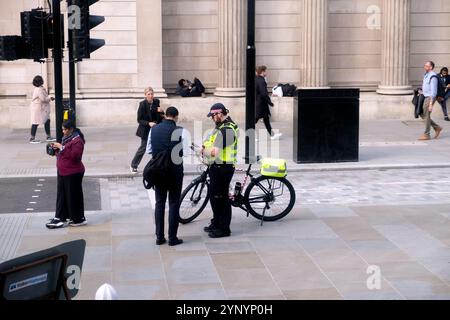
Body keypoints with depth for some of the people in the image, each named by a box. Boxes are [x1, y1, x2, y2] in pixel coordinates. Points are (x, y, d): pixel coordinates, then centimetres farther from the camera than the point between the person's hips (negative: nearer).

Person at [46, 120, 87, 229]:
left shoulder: (77, 141, -16)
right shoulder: (66, 139, 14)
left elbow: (75, 155, -27)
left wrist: (62, 148, -25)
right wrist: (57, 149, 4)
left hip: (73, 173, -10)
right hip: (63, 171, 10)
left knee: (73, 196, -1)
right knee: (62, 195, 12)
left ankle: (78, 219, 10)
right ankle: (60, 218, 18)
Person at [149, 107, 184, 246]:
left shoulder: (154, 129, 1)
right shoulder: (179, 131, -13)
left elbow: (149, 150, 8)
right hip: (175, 171, -4)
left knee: (159, 203, 12)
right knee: (174, 204, 5)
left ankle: (159, 237, 14)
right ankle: (172, 238, 7)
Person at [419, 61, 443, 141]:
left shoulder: (433, 77, -18)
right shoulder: (427, 75, 13)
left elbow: (433, 91, -21)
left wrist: (431, 104, -23)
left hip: (430, 98, -10)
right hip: (425, 98, 10)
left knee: (426, 116, -4)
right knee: (422, 115, 10)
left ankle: (426, 135, 5)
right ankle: (437, 128, 18)